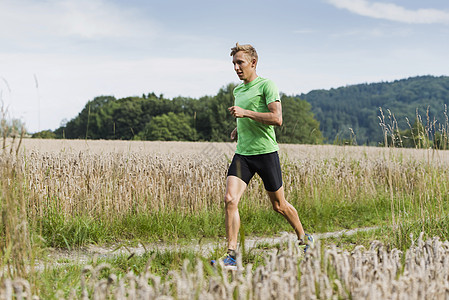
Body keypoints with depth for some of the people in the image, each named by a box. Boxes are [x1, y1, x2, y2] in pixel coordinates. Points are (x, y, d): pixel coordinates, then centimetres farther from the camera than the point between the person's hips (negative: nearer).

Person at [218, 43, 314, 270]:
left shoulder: (266, 85, -7)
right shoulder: (237, 91, 16)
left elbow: (277, 119, -18)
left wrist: (245, 113, -21)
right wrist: (238, 129, 13)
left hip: (266, 152, -6)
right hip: (242, 154, 6)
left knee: (279, 205, 8)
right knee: (230, 199, -13)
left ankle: (304, 239, 32)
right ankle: (231, 255, -11)